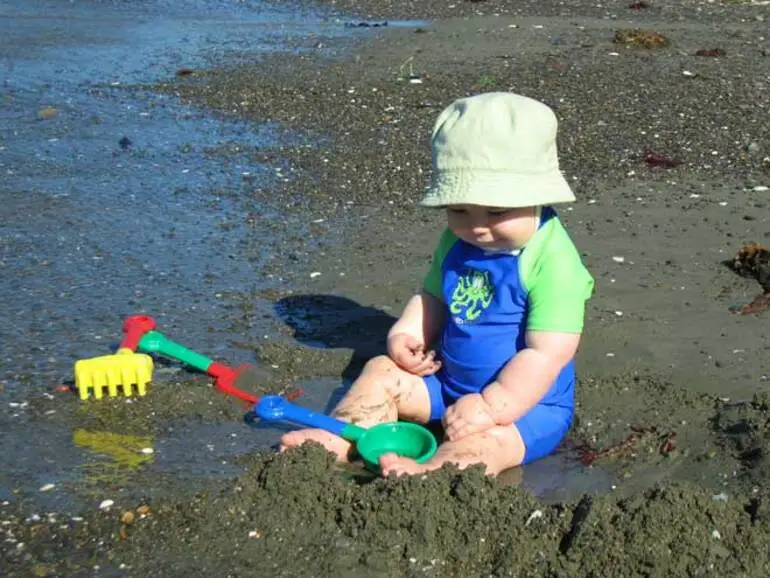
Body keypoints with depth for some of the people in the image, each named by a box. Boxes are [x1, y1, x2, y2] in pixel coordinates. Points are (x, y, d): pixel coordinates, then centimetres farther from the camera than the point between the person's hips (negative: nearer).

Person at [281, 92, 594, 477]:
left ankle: (425, 473, -55)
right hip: (448, 381, 8)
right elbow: (433, 297, 16)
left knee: (487, 440, -35)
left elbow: (548, 353, -27)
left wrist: (491, 406, -31)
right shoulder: (457, 242, 0)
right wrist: (406, 334, -4)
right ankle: (340, 439, -10)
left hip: (526, 401, -7)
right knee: (382, 371, 3)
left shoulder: (553, 262, -23)